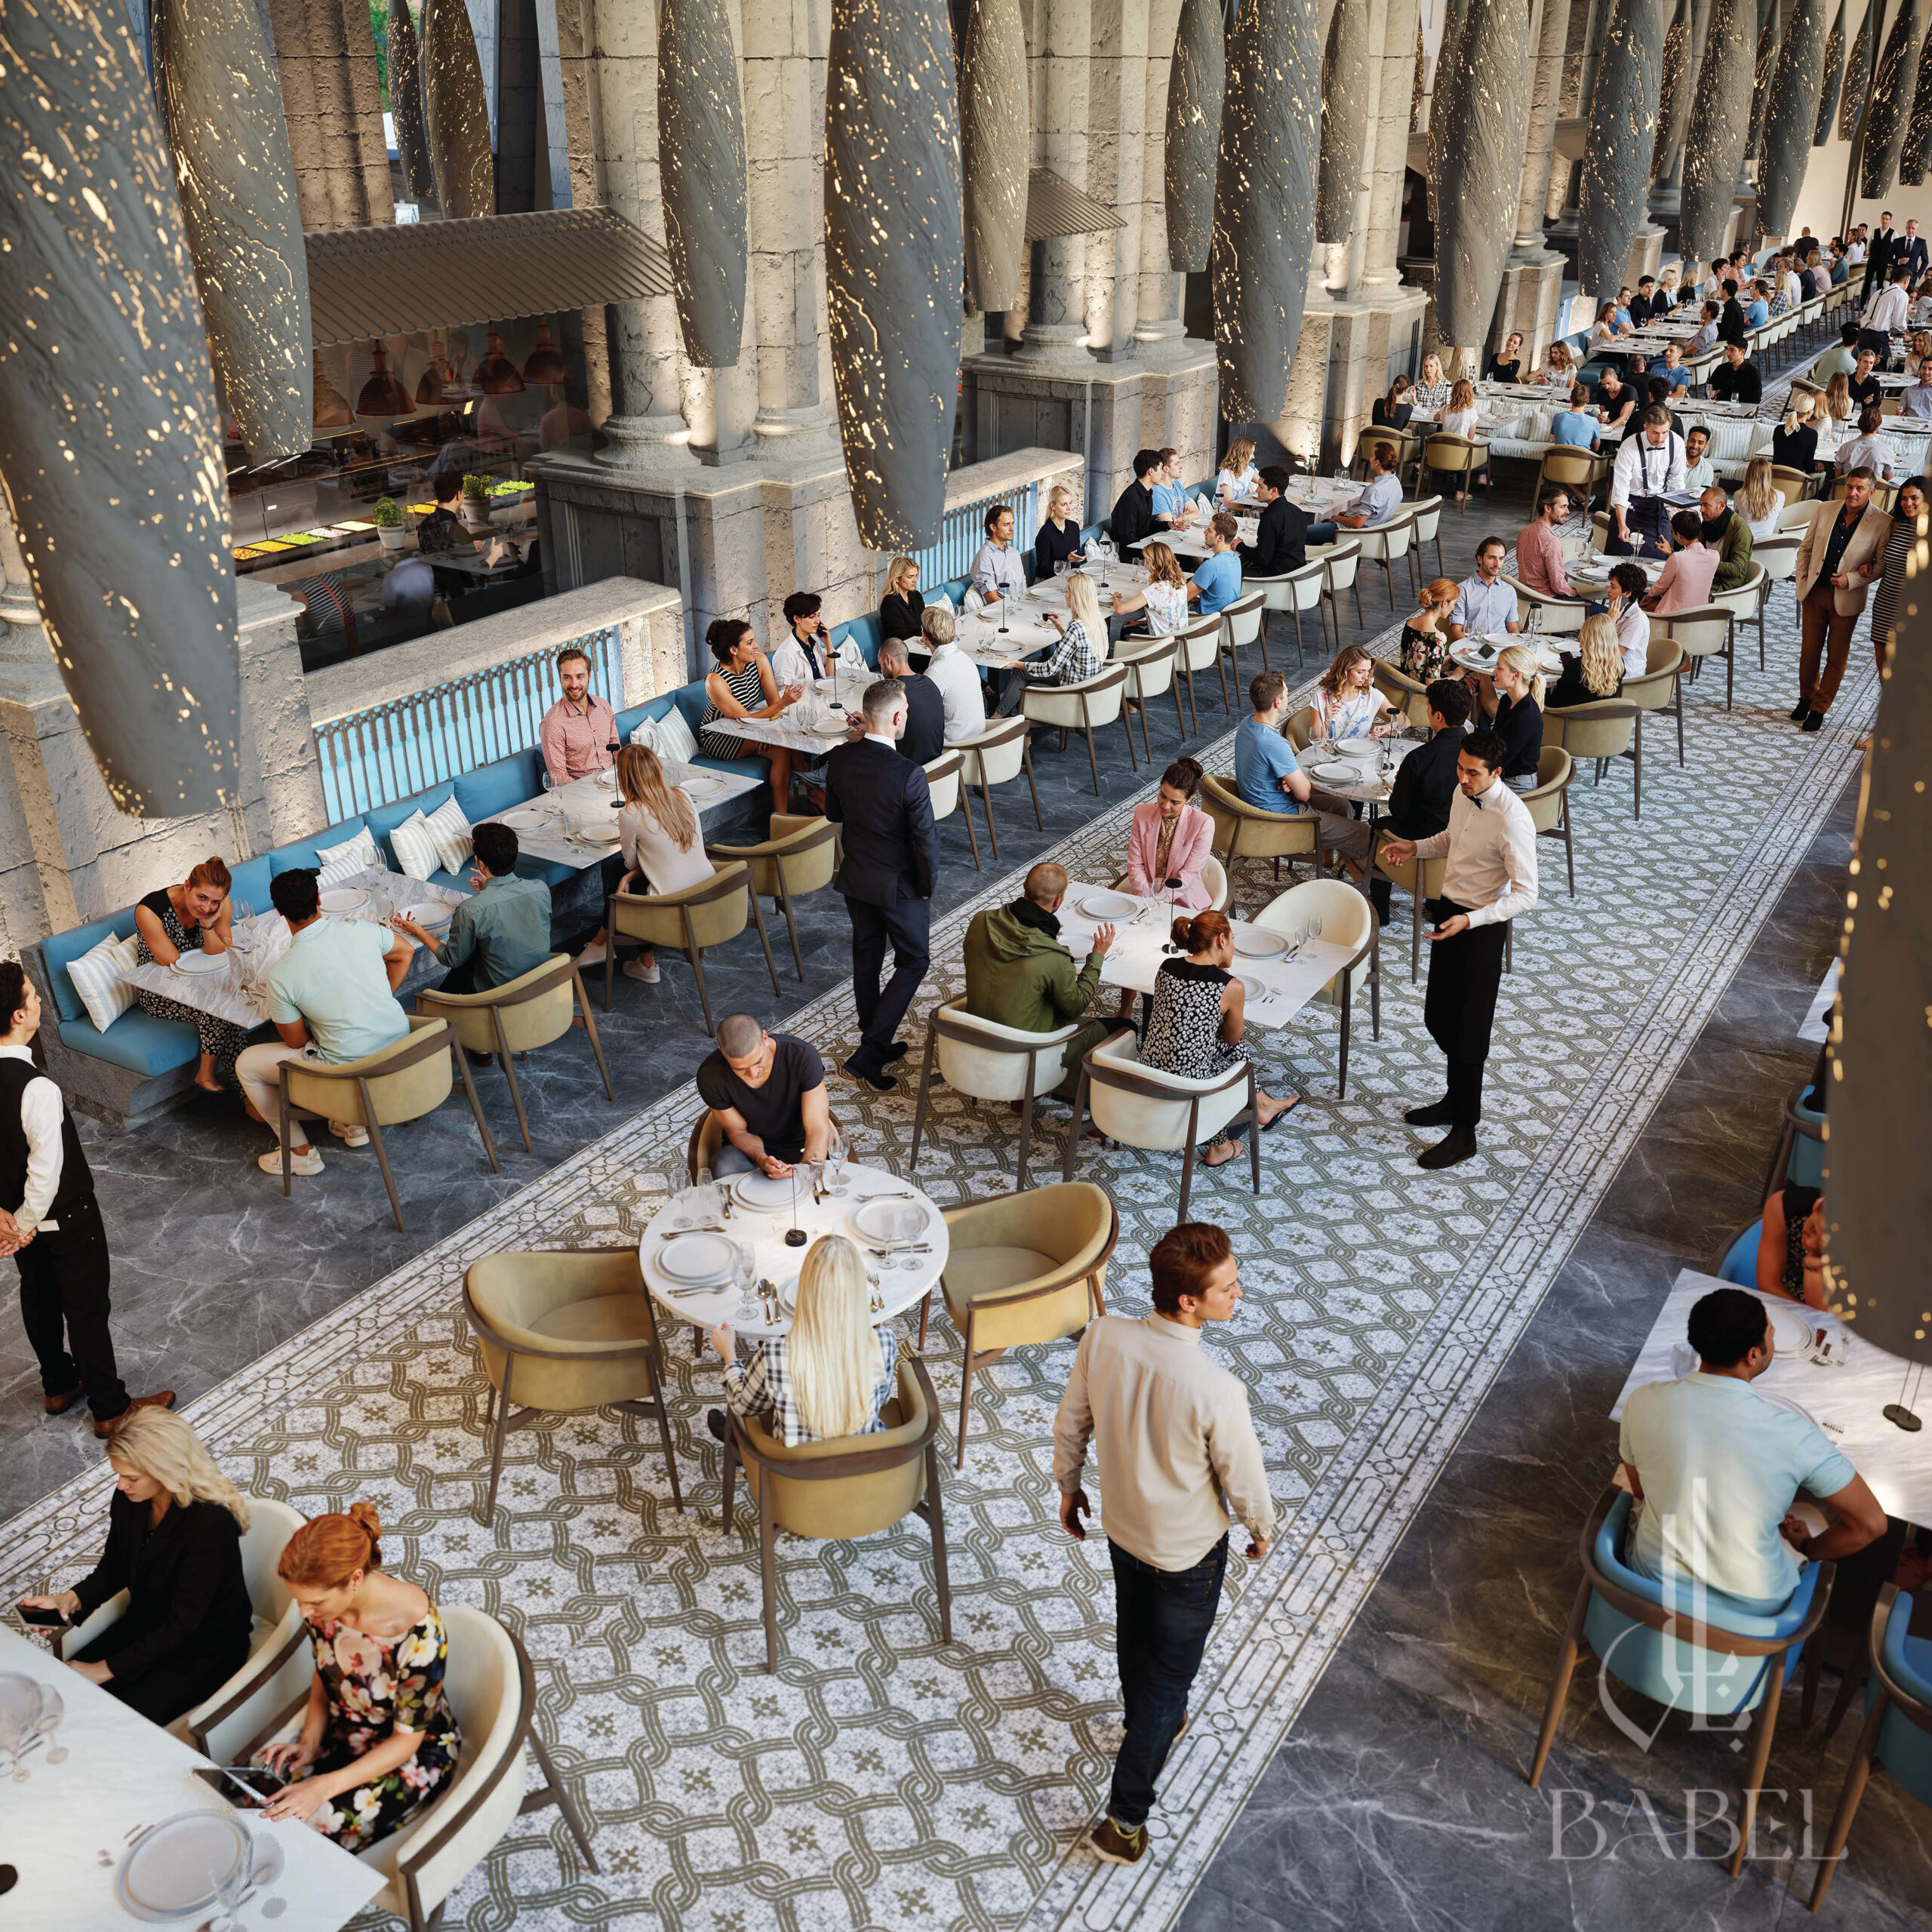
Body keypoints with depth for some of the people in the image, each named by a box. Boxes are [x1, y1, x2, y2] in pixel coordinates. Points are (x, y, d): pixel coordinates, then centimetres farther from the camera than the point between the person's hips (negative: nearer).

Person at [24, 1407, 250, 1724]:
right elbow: (114, 1568, 7)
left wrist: (106, 1669, -22)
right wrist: (71, 1599, -13)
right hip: (147, 1624, 7)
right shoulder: (128, 1499, -10)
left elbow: (182, 1625, -26)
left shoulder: (210, 1523, -31)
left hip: (205, 1647, -7)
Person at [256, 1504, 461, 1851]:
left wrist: (324, 1787, -29)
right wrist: (309, 1742, -10)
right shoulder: (323, 1600, -17)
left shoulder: (417, 1631, -34)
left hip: (415, 1754, -6)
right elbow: (323, 1678, 5)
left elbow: (406, 1740, -22)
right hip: (344, 1732, 6)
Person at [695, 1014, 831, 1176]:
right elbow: (738, 1131, -8)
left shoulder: (803, 1057, -24)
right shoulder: (710, 1075, -20)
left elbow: (817, 1128, -24)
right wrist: (762, 1160, -31)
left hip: (799, 1149, -1)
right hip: (748, 1151, 1)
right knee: (725, 1167, -34)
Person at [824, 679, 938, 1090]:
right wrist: (926, 885, -6)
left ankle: (875, 1044, 35)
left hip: (855, 876, 6)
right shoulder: (909, 775, -28)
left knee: (866, 959, 20)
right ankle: (867, 1055, 6)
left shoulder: (840, 758, -10)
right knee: (913, 961, 12)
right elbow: (925, 839, -22)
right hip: (899, 885, -6)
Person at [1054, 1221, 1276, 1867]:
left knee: (1135, 1636, 32)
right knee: (1171, 1676, 16)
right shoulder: (1217, 1391, -38)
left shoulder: (1103, 1337, -24)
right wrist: (1262, 1528, 3)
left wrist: (1067, 1485, 12)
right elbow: (1243, 1480, -20)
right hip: (1188, 1550, -5)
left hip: (1122, 1527, 5)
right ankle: (1124, 1820, 27)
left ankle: (1147, 1722, 60)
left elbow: (1070, 1423, -7)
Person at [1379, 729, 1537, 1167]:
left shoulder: (1512, 820, -27)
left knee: (1467, 1031, 2)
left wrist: (1469, 920, -34)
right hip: (1449, 909, 8)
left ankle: (1464, 1133, 17)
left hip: (1481, 927, -8)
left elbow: (1525, 894, -25)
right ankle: (1457, 1101, 42)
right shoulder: (1462, 794, -2)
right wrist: (1416, 847, 2)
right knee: (1439, 1018, 20)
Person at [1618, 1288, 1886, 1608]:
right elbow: (1871, 1524, -14)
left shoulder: (1643, 1402, -16)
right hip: (1752, 1604, -2)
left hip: (1652, 1578, 2)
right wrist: (1808, 1550, 4)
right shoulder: (1794, 1433, -24)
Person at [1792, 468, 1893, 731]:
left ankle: (1819, 708, 19)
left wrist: (1852, 579, -17)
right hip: (1814, 592, 3)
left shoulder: (1883, 522, -11)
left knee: (1836, 657, 7)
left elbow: (1883, 563, -7)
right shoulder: (1824, 510, 0)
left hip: (1846, 599, -3)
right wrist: (1801, 580, 1)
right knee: (1809, 651, 13)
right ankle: (1806, 698, 33)